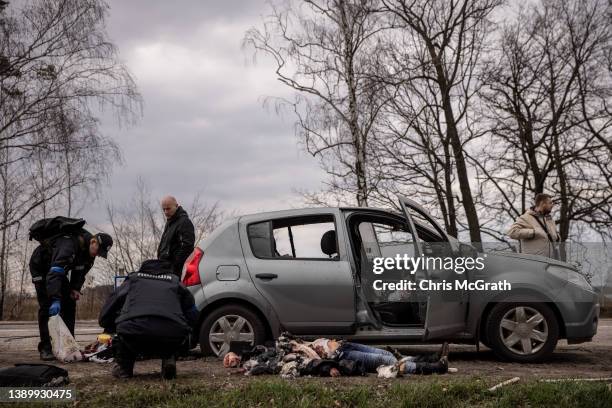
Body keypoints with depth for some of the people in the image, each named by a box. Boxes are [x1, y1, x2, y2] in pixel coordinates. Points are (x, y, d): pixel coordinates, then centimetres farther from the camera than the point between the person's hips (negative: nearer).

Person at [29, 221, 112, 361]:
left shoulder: (89, 249, -13)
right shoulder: (69, 245, -41)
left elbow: (80, 271, 2)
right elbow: (54, 273, -51)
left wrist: (75, 288, -15)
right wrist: (55, 299, -59)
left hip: (59, 268, 8)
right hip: (41, 267, -8)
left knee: (69, 304, 0)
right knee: (47, 307, -15)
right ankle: (45, 348, -13)